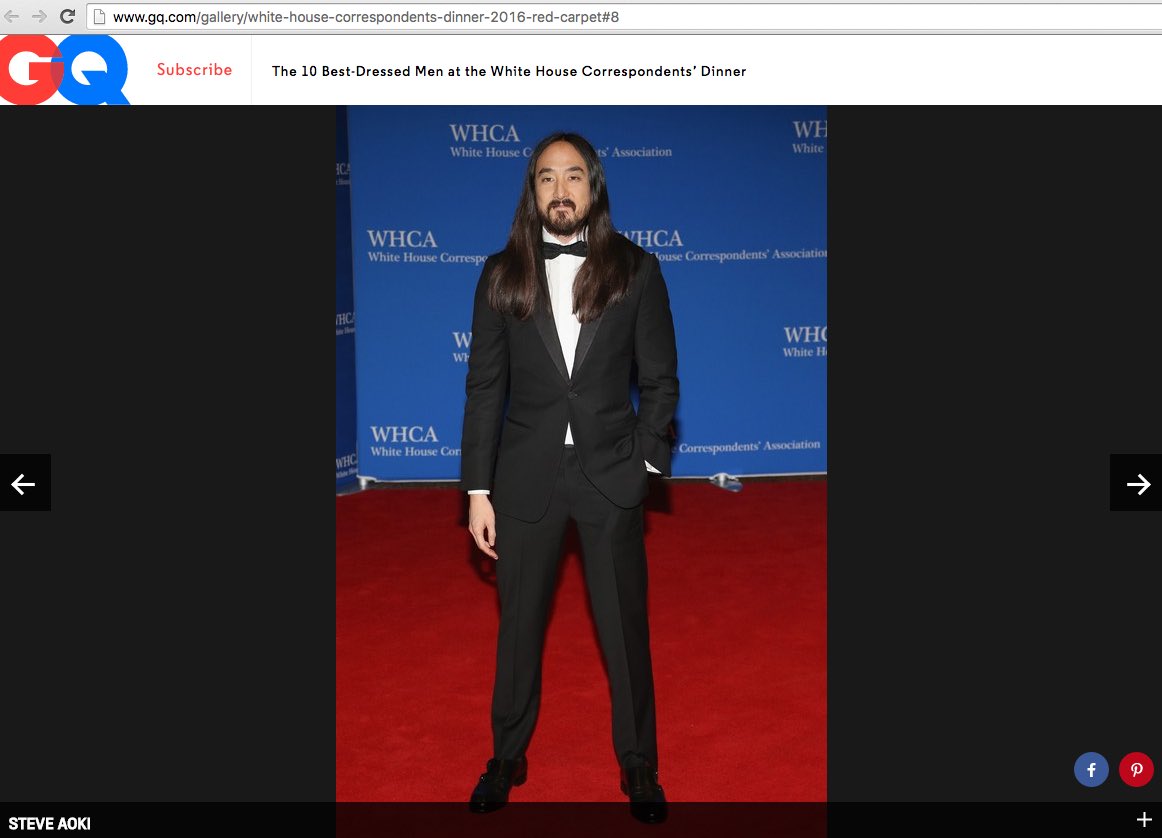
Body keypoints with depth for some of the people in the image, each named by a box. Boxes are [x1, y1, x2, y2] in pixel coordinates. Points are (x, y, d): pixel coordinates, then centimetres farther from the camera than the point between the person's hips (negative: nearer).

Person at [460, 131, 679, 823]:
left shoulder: (636, 269, 0)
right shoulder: (503, 274, 2)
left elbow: (660, 378, 3)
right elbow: (485, 387, 1)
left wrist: (646, 463, -6)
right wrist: (478, 491, -1)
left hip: (611, 475, -1)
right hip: (526, 475, 1)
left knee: (626, 628, 9)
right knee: (519, 624, 13)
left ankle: (639, 766, 28)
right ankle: (508, 756, 34)